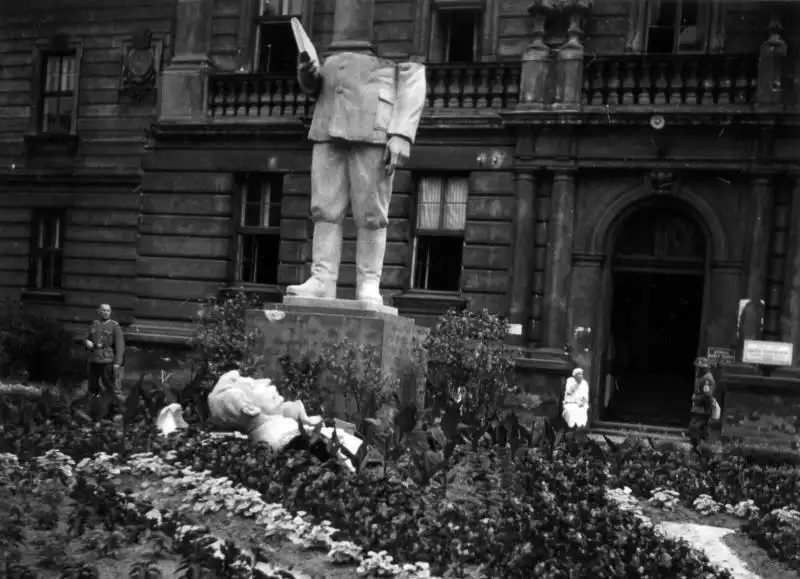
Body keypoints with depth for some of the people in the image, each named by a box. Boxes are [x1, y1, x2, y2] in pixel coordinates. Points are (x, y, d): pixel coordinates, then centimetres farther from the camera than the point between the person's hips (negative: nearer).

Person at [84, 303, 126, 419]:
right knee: (93, 387, 9)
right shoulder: (93, 325, 15)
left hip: (108, 361, -5)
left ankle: (117, 412, -3)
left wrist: (117, 362, -14)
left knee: (113, 388, -8)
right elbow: (86, 339, 25)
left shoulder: (114, 326, 2)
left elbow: (120, 345, -4)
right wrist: (87, 342, -1)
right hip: (94, 361, 5)